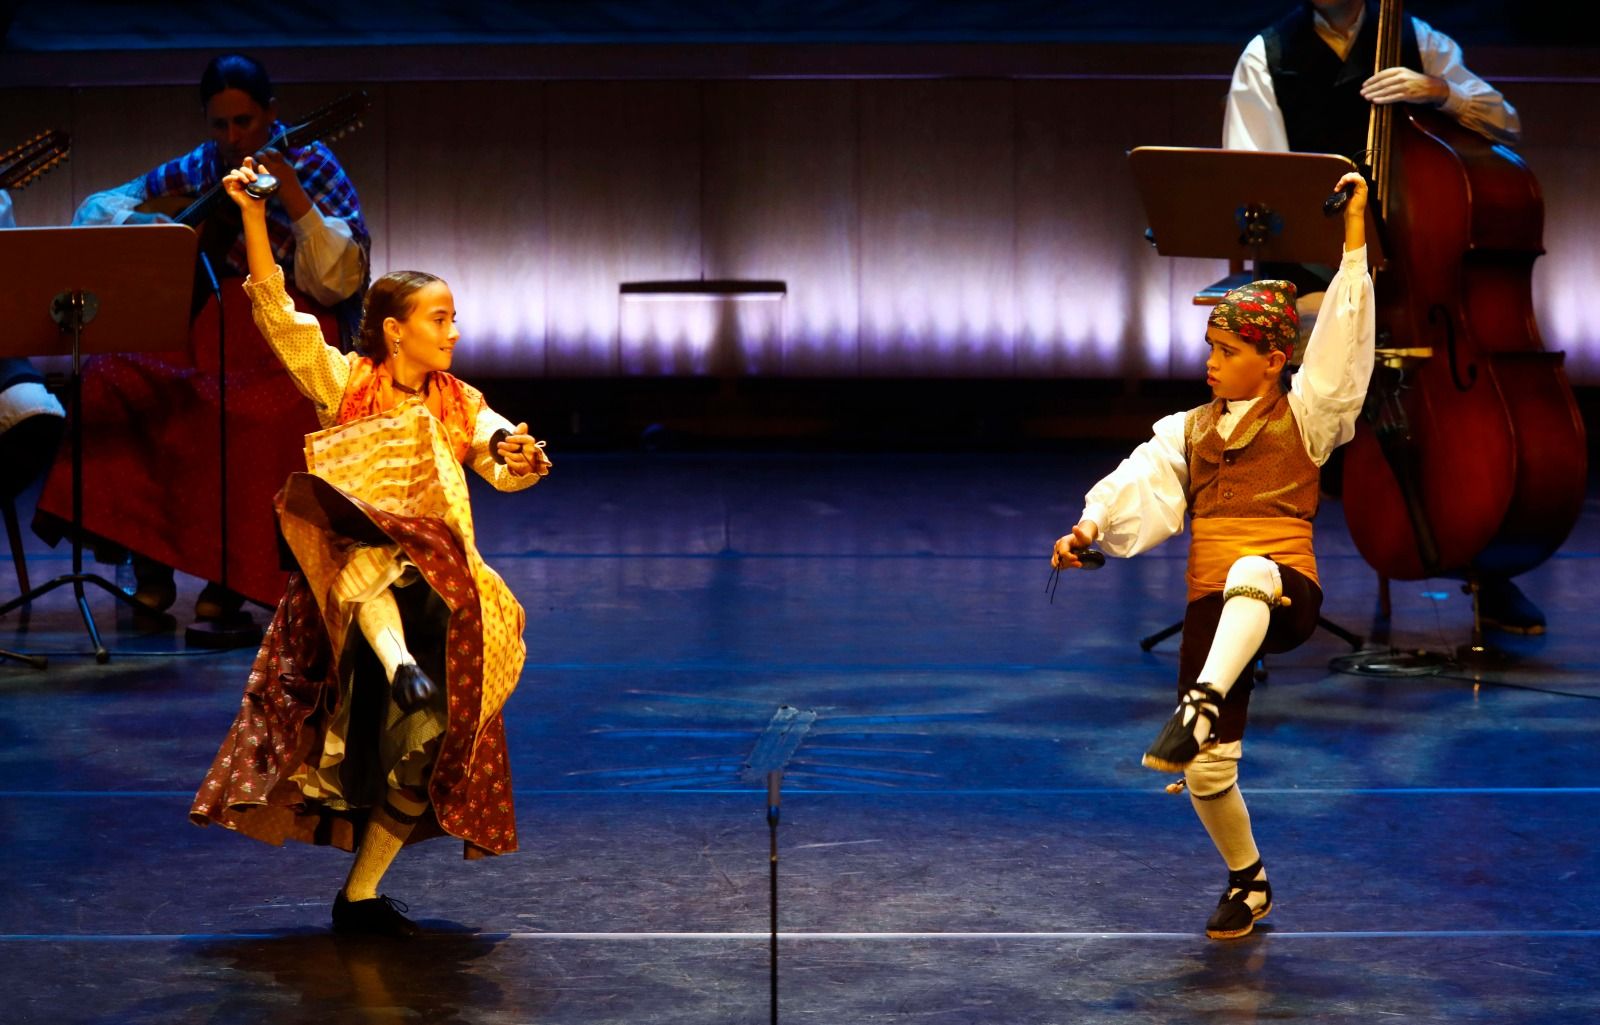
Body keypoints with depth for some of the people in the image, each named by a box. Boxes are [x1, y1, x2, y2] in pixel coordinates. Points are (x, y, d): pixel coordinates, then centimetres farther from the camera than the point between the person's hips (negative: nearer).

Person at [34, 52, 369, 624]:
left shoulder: (312, 169, -1)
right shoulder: (195, 171, 12)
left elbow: (338, 284, -12)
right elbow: (95, 209, 17)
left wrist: (294, 201, -23)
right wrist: (141, 226, -5)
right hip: (198, 321, 4)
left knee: (253, 410, -36)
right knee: (111, 374, -23)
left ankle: (233, 573, -17)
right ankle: (149, 559, -16)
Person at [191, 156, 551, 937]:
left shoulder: (459, 404, 12)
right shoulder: (344, 381, 4)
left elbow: (504, 466, -5)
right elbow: (276, 313, -7)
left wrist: (520, 458, -30)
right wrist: (253, 219, -17)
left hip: (433, 588, 3)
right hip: (347, 576, -3)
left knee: (424, 739, -3)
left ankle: (360, 893, 8)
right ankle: (399, 664, -60)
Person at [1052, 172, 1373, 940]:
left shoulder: (1305, 416, 8)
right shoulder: (1187, 432, 18)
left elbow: (1343, 331, -2)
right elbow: (1138, 483, 1)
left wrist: (1354, 236, -8)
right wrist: (1091, 528, -18)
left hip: (1286, 595, -4)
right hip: (1214, 605, 4)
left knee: (1251, 572, -42)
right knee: (1208, 769, 0)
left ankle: (1201, 707, -59)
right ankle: (1247, 882, 26)